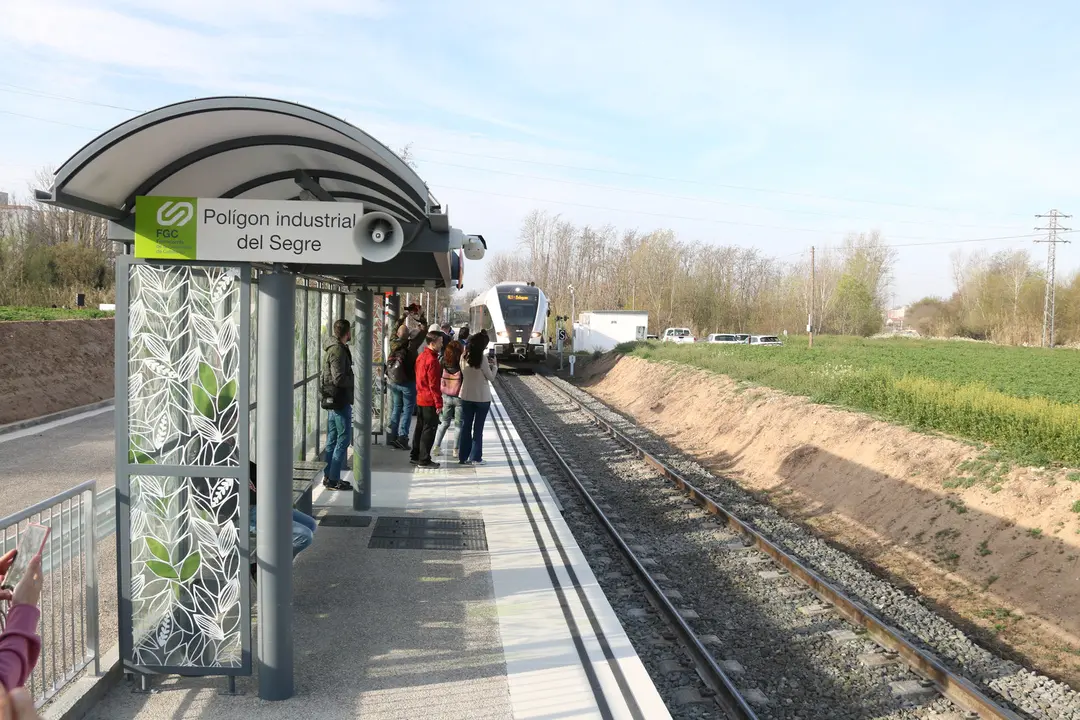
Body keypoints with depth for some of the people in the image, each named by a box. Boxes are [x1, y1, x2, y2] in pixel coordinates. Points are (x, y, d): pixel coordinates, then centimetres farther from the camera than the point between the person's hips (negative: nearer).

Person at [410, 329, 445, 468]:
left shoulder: (421, 356, 10)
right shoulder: (432, 360, -20)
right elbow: (434, 385, -21)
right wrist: (439, 403, -18)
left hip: (420, 398, 9)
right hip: (430, 401, -9)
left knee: (420, 428, 17)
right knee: (429, 430, -1)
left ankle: (415, 456, 25)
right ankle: (424, 460, 3)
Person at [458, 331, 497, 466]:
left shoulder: (465, 357, -1)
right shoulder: (482, 358, -17)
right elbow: (491, 377, -10)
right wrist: (494, 365, 6)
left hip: (466, 396, 5)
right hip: (482, 397, -5)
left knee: (466, 426, 11)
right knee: (478, 428, 6)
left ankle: (463, 457, 15)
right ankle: (475, 458, 10)